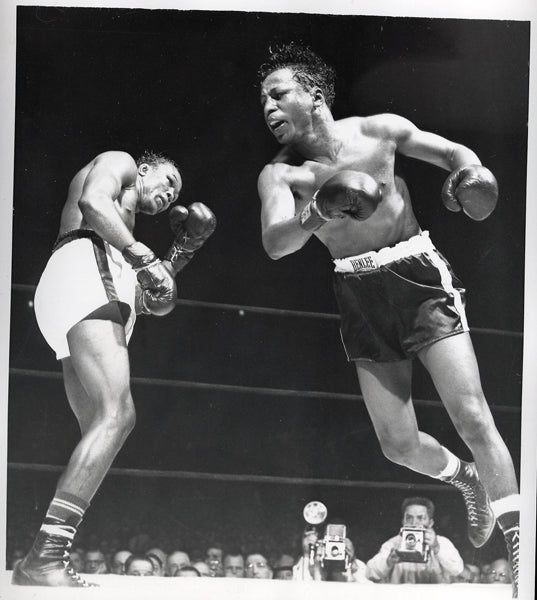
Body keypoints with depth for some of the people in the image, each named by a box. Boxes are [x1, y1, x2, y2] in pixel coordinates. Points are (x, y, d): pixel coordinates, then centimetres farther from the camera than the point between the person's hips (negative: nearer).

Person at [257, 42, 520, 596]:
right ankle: (468, 479, 34)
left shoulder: (379, 131, -2)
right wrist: (318, 215, -37)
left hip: (416, 274, -2)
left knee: (471, 416, -13)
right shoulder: (279, 174, -1)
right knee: (398, 445, 1)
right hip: (359, 295, 3)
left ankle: (519, 555, -5)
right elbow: (275, 244, -17)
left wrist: (470, 171, -14)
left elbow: (451, 151, 10)